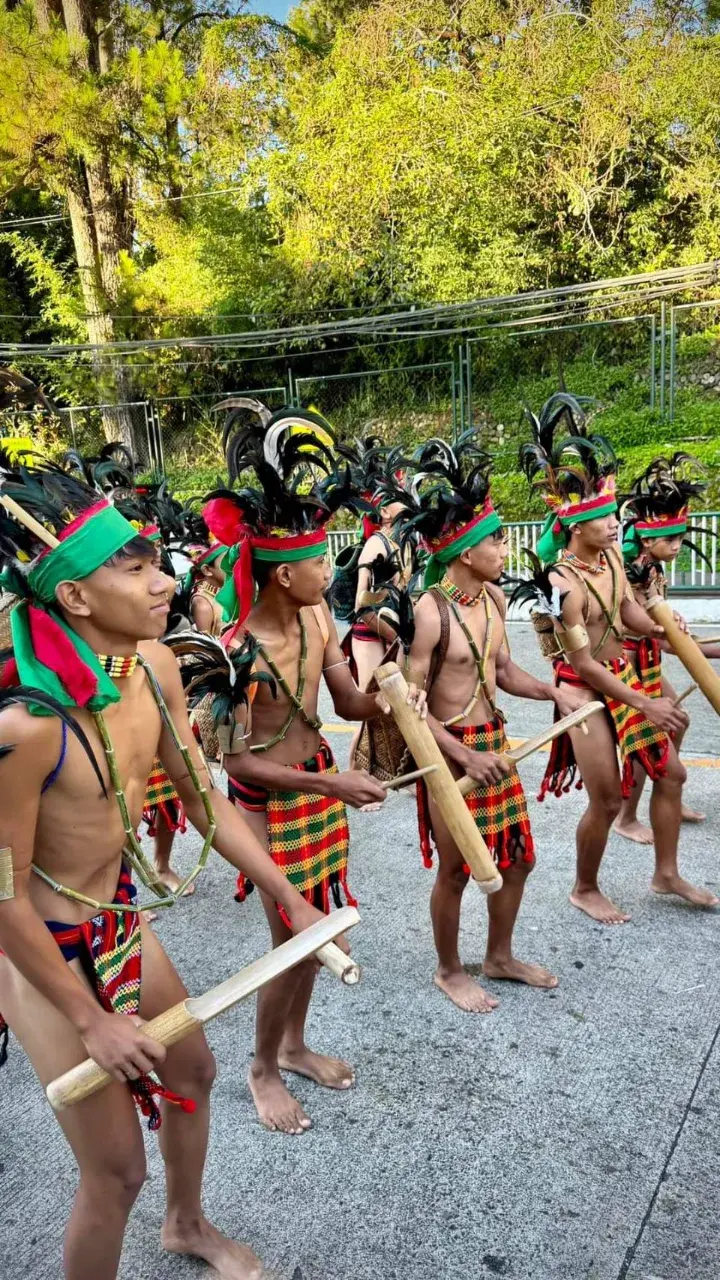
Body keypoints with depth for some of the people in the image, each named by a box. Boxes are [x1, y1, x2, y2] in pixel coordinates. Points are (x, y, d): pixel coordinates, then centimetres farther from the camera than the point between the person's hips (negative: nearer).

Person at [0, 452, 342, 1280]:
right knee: (115, 1170, 7)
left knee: (192, 1072, 26)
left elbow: (204, 800, -1)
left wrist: (292, 901, 2)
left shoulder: (154, 666, -13)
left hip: (121, 921, 8)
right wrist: (90, 1021, -13)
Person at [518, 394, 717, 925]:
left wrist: (660, 627, -14)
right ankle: (585, 890, 26)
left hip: (622, 673, 8)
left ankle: (667, 873, 35)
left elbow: (630, 612, 8)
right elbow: (584, 664, -23)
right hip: (585, 688, -8)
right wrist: (646, 704, -20)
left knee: (669, 771, 16)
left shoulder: (612, 555, -2)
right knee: (607, 800, 1)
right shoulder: (564, 582, -25)